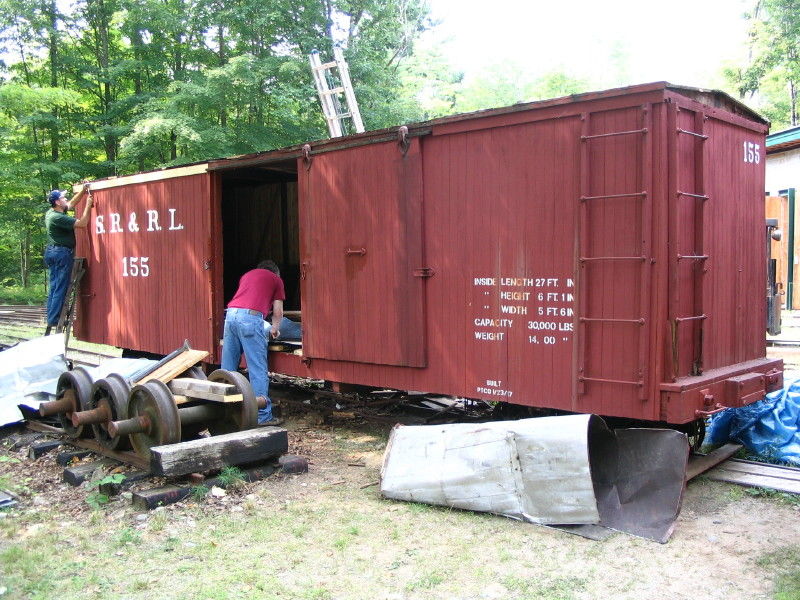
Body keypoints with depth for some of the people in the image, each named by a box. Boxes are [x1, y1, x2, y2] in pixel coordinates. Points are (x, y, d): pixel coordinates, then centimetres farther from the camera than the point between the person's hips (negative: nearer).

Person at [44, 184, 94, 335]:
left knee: (54, 287, 12)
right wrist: (88, 205, -13)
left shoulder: (51, 212, 9)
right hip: (62, 254, -10)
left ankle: (50, 319, 15)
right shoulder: (58, 217, -19)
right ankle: (53, 322, -7)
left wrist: (83, 191, 15)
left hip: (53, 252, 10)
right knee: (60, 289, -7)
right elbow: (82, 223, -20)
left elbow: (72, 204, 22)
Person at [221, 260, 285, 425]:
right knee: (258, 369, -5)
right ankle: (263, 416, -5)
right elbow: (277, 311, 20)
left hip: (231, 313, 5)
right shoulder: (276, 279, 20)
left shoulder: (247, 274, 33)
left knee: (227, 368, 11)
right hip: (251, 317, -5)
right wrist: (275, 329, 38)